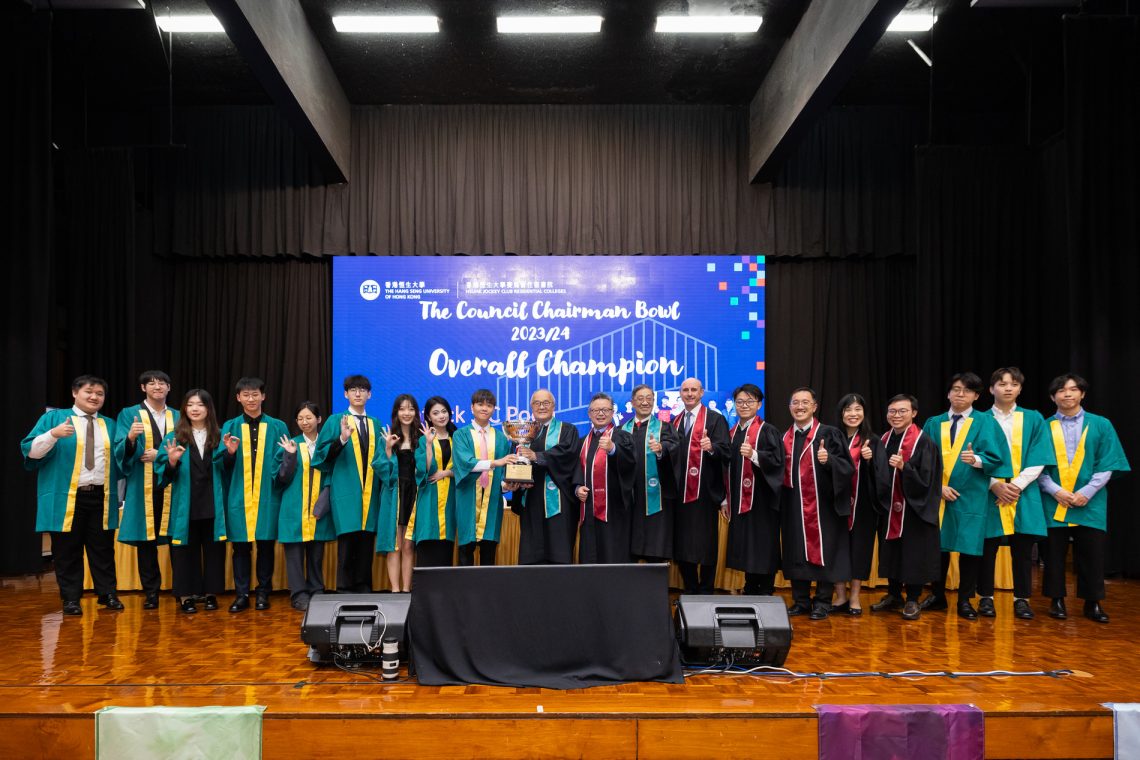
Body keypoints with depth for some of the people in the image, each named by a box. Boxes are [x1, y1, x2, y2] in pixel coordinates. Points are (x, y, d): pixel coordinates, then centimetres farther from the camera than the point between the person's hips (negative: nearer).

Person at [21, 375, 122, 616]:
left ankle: (108, 594, 13)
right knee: (67, 551, 3)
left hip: (100, 498, 3)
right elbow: (30, 451, -5)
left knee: (103, 550, 6)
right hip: (66, 497, -3)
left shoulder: (109, 426, 16)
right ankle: (71, 599, 11)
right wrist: (53, 434, -23)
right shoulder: (53, 418, 5)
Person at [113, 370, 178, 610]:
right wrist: (131, 438, -25)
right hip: (143, 487, -1)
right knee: (146, 538, 1)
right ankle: (151, 592, 10)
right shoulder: (129, 415, 5)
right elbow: (121, 452, -4)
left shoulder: (178, 417, 12)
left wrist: (161, 454, -11)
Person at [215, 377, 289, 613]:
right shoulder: (230, 427, 7)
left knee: (266, 544, 3)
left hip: (267, 496, 0)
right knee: (240, 545, 3)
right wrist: (229, 452, -17)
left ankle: (263, 593, 14)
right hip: (239, 496, 1)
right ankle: (241, 595, 10)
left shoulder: (277, 427, 5)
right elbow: (222, 464, 3)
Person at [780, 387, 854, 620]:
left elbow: (846, 467, -9)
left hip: (822, 505, -4)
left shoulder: (829, 434, -3)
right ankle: (801, 601, 20)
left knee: (822, 552, 1)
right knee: (797, 553, 9)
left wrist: (828, 459, -26)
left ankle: (823, 603, 12)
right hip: (793, 507, 4)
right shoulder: (784, 438, 11)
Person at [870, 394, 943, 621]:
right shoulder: (884, 440, 7)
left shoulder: (923, 442, -12)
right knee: (891, 552, 13)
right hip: (889, 508, 6)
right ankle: (893, 595, 27)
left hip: (914, 510, -6)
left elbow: (926, 479, -17)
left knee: (913, 554, 2)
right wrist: (870, 460, -7)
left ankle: (912, 601, 15)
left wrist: (904, 467, -31)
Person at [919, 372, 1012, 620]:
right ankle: (937, 595, 21)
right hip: (938, 495, 3)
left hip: (971, 497, -2)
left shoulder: (986, 423, 1)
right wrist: (938, 486, -9)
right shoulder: (933, 424, 9)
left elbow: (996, 458, -7)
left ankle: (965, 600, 11)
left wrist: (977, 459, -27)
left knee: (969, 547, -1)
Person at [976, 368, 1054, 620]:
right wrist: (994, 484, -14)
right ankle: (986, 597, 12)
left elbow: (1038, 459, 0)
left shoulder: (1034, 419, 6)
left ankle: (1021, 599, 14)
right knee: (987, 548, 2)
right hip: (989, 493, -1)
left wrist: (1017, 484, -11)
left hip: (1024, 495, 1)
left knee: (1023, 549, 4)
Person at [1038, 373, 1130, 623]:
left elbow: (1108, 464, -1)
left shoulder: (1101, 425, 4)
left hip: (1090, 502, 0)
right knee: (1055, 553, 4)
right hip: (1054, 501, 0)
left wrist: (1087, 492, -11)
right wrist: (1055, 490, -12)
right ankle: (1057, 600, 14)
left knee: (1092, 554, 2)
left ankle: (1093, 603, 13)